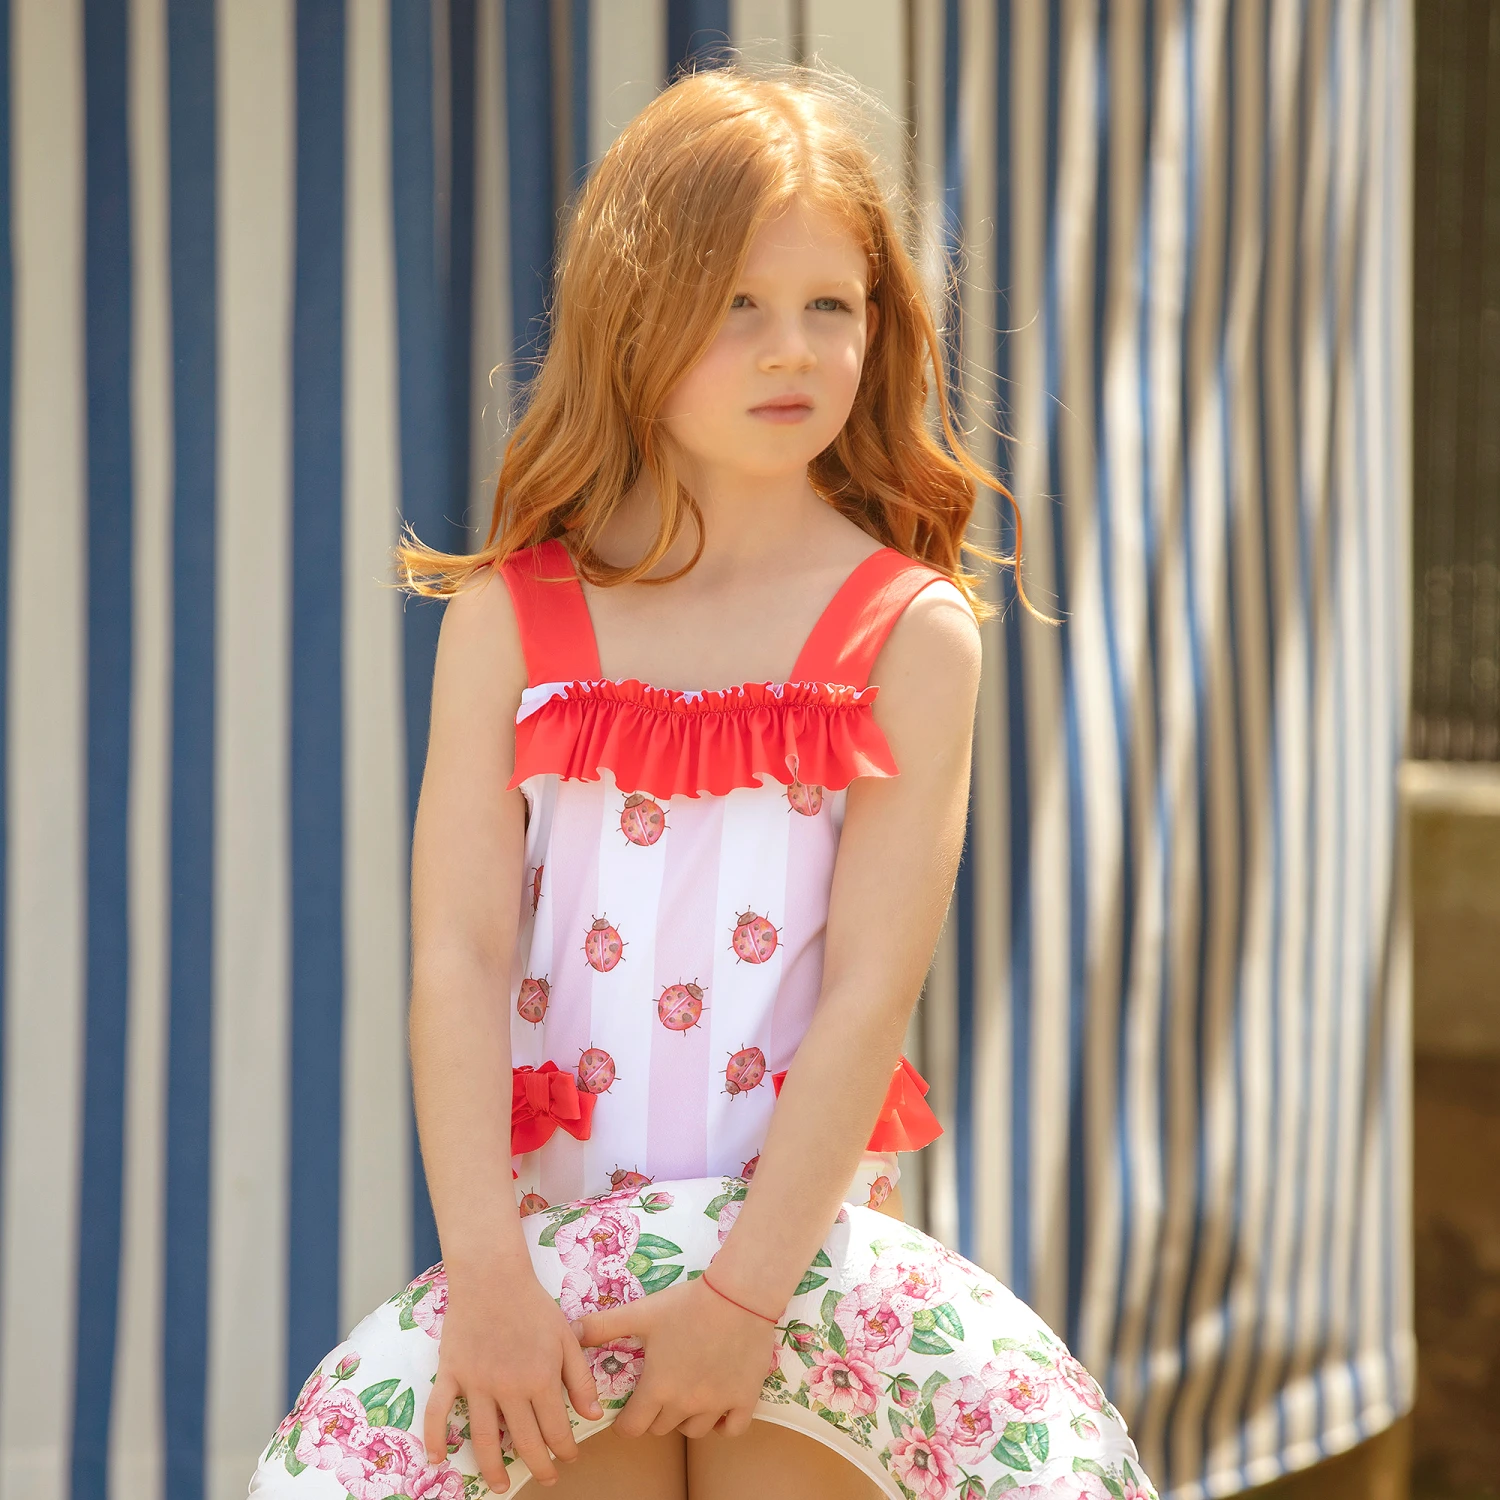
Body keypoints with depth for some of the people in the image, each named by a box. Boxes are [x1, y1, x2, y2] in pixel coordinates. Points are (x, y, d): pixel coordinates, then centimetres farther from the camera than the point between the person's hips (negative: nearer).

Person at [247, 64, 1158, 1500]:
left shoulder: (911, 632, -1)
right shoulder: (509, 618, 2)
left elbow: (872, 987, -8)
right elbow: (459, 956, -5)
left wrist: (746, 1287, -15)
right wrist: (487, 1269, -16)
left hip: (803, 1215, -1)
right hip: (560, 1225, 1)